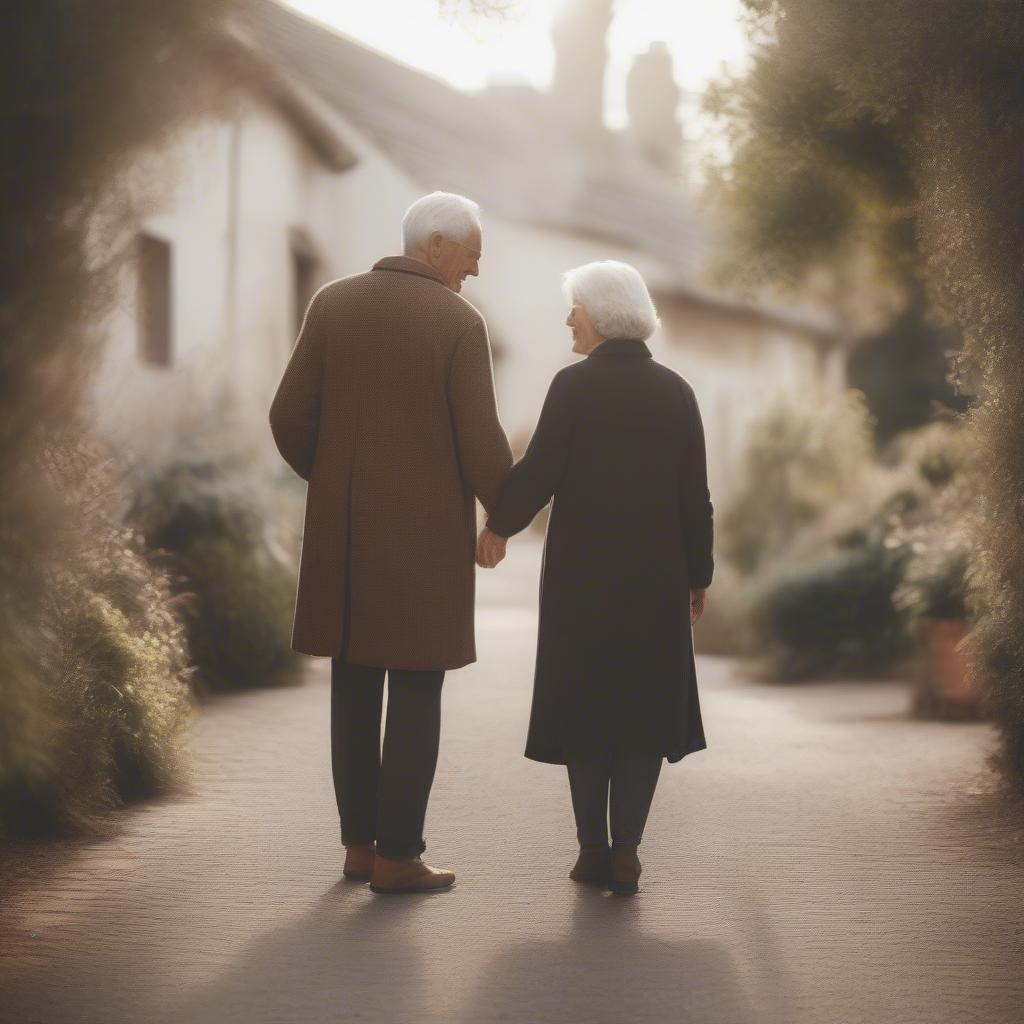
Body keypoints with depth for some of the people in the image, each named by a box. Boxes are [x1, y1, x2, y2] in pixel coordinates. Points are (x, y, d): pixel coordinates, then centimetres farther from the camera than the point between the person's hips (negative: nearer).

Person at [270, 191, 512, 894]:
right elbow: (481, 441, -12)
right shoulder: (460, 323, -9)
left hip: (345, 529, 5)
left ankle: (360, 842, 16)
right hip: (424, 529, -4)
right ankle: (397, 854, 1)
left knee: (355, 686, 12)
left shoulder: (333, 304, 3)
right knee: (416, 691, 1)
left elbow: (290, 419, 1)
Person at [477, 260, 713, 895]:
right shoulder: (675, 391, 2)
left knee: (586, 705, 8)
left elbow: (538, 473, -11)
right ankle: (626, 852, 3)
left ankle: (593, 849, 10)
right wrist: (698, 575, 11)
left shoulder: (574, 385, -9)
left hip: (582, 573, -2)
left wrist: (500, 525, 6)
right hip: (657, 577, 2)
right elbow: (695, 496, 3)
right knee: (645, 707, 7)